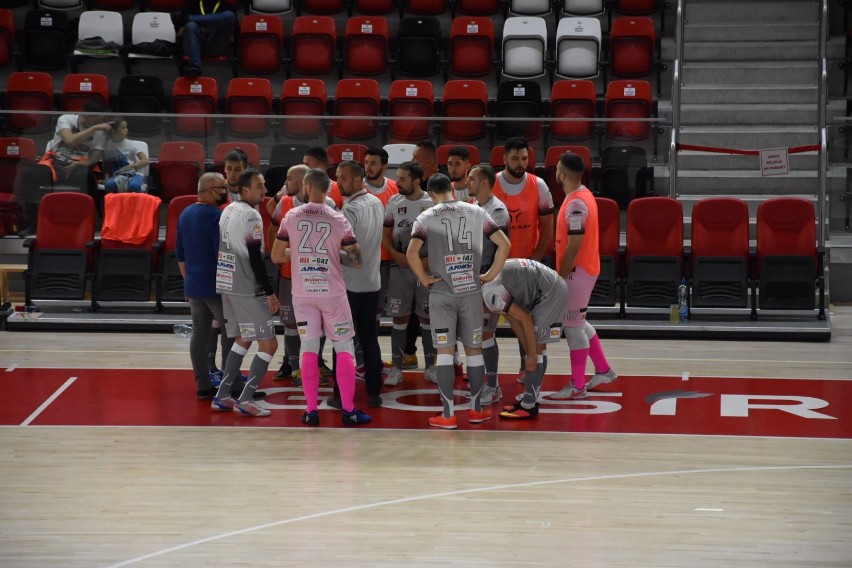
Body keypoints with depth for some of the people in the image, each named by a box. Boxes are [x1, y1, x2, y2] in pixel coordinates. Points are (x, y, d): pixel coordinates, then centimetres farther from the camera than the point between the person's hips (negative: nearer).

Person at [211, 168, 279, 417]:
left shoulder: (228, 210, 11)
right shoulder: (251, 215, -16)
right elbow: (255, 259, -19)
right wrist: (270, 292, -15)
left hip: (226, 285, 9)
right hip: (247, 290, -9)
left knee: (242, 340, 21)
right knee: (269, 344, -3)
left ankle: (222, 396, 19)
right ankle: (245, 400, -7)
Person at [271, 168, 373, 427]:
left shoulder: (291, 217, -3)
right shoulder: (338, 220, -8)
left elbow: (277, 256, 3)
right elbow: (357, 260, -7)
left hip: (302, 293, 2)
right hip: (332, 292, -2)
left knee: (309, 348, 8)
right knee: (344, 349, 7)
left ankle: (311, 411, 6)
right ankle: (348, 410, 5)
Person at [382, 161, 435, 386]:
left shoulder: (433, 204, -5)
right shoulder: (394, 203, 2)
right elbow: (385, 234, 7)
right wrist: (395, 254, -9)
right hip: (400, 268, 2)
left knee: (428, 318, 6)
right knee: (399, 317, 3)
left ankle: (430, 367, 16)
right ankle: (396, 368, 8)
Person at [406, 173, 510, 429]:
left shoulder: (426, 217, -3)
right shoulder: (476, 212, 4)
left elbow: (411, 252, -17)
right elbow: (505, 244, -1)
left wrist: (424, 279, -4)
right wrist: (491, 275, 6)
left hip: (441, 293, -2)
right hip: (471, 291, 2)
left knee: (445, 351, 1)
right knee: (474, 349, 13)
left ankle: (448, 414, 0)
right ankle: (476, 409, 22)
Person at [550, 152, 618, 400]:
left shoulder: (576, 204, -21)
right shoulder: (583, 195, 10)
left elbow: (574, 246, -23)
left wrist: (561, 277, -18)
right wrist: (563, 274, 19)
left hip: (577, 272, -10)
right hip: (585, 268, 10)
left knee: (573, 326, -4)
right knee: (578, 322, 19)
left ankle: (577, 386, 2)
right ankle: (604, 370, 27)